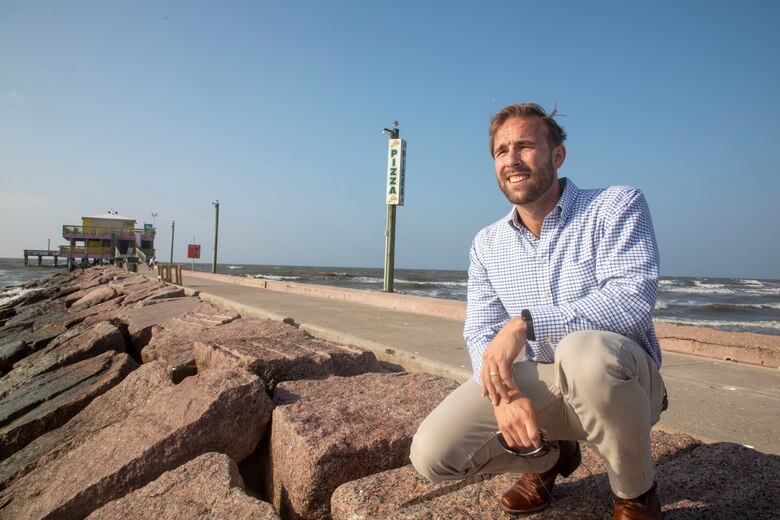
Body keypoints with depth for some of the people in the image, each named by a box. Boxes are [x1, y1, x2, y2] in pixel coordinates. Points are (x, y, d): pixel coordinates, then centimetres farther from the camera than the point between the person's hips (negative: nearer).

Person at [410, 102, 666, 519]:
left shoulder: (617, 206, -7)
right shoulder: (487, 244, 6)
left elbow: (632, 299, -22)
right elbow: (480, 334, 1)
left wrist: (524, 322, -27)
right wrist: (503, 391, -20)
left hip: (620, 382, -3)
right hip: (536, 383, 4)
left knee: (584, 350, -39)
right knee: (431, 453, -15)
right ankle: (549, 456, 15)